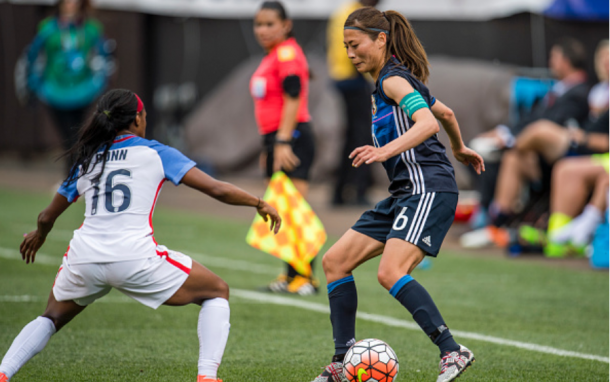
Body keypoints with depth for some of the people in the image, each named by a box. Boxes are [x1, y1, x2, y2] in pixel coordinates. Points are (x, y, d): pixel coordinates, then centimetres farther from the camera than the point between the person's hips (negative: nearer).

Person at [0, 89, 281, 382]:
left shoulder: (86, 161, 18)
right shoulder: (156, 154, 7)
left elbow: (47, 217, 26)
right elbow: (217, 190, 3)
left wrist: (38, 236, 49)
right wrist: (259, 203, 18)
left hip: (83, 258, 4)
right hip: (135, 258, -4)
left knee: (53, 317, 30)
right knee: (217, 292, 15)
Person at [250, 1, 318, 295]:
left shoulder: (287, 53, -10)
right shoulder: (272, 57, 19)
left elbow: (293, 99, -18)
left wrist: (283, 141, -23)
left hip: (292, 137, -10)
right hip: (275, 138, 10)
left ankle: (304, 276, -12)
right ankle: (292, 274, 13)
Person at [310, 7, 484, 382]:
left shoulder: (393, 80, -9)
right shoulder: (390, 82, 19)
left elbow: (429, 123, -26)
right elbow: (446, 113, 32)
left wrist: (386, 151, -38)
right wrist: (460, 149, 49)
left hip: (428, 189, -11)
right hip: (405, 193, 11)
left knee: (391, 273, -26)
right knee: (335, 261, 7)